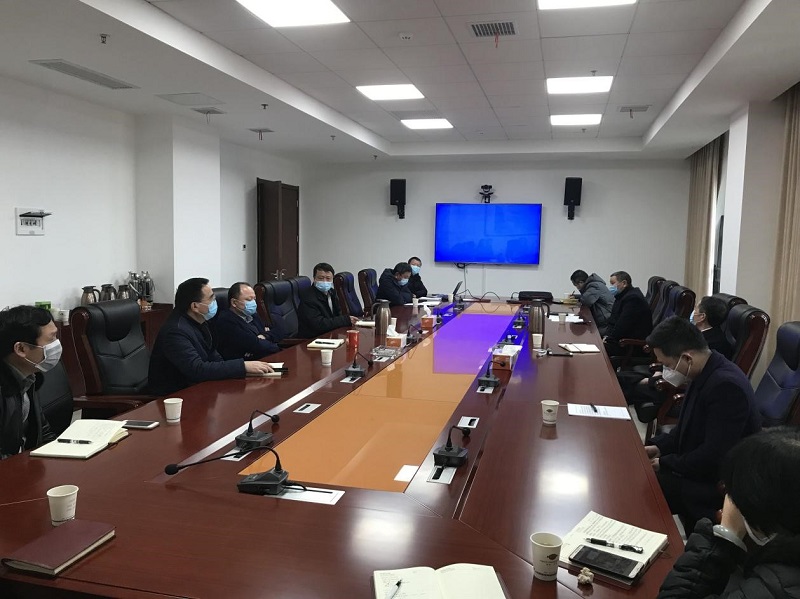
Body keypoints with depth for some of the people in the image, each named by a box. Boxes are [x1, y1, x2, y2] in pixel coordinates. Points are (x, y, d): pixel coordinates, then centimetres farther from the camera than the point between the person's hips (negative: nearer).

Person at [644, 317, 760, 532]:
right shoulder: (705, 374, 0)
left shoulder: (726, 386, -29)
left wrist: (665, 463, -16)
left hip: (719, 485, -9)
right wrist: (660, 446, 1)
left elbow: (713, 457, -28)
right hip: (699, 466, 9)